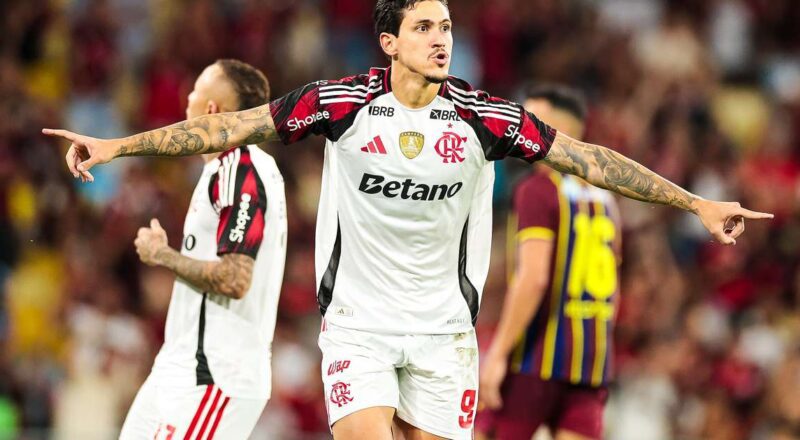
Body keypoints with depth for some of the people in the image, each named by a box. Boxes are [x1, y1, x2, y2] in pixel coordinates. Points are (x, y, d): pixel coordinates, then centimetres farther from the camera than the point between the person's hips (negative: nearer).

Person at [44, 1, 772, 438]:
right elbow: (233, 125, -4)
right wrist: (116, 145, -6)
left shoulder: (485, 117, -4)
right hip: (357, 323, -2)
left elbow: (587, 158, 1)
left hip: (443, 329, 2)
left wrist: (697, 203, 1)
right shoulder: (344, 102, -7)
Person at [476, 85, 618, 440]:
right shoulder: (603, 198, 16)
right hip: (592, 363, 7)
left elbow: (533, 277, -19)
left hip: (536, 358, -7)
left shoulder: (537, 190, -8)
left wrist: (498, 352, -18)